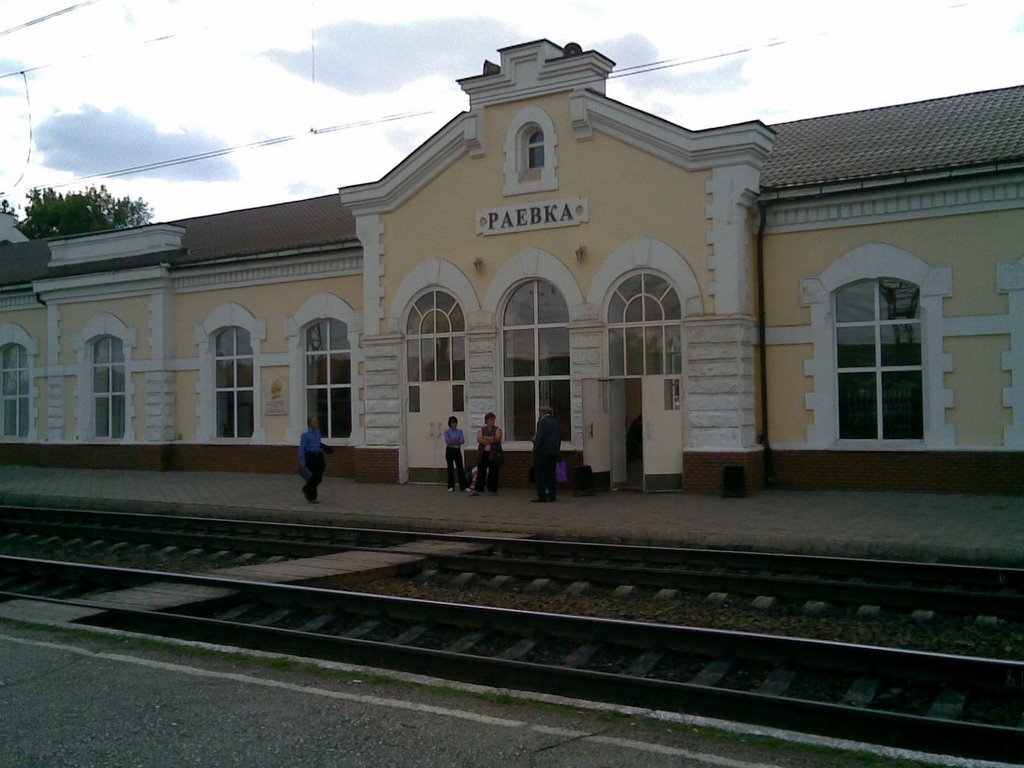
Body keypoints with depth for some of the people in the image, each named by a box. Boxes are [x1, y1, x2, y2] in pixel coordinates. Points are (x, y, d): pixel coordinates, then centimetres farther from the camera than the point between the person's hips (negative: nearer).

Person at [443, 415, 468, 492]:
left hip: (457, 451, 1)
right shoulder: (447, 431, 3)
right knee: (450, 468, 1)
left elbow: (463, 440, -7)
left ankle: (463, 486, -1)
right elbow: (447, 440, -13)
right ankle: (451, 486, 7)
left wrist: (452, 442, -17)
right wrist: (457, 442, -12)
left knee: (460, 468, -3)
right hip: (449, 450, -1)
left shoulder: (460, 431, 8)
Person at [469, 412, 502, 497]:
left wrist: (485, 438, -7)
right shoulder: (481, 430, 12)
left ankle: (492, 490, 8)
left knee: (493, 472, -1)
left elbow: (497, 438, -10)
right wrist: (492, 440, -12)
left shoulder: (497, 429, 8)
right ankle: (477, 489, -4)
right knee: (481, 471, -3)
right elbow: (479, 440, -6)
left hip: (494, 454, -1)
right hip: (483, 453, 1)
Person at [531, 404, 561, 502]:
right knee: (551, 474, 8)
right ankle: (551, 496, 6)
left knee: (539, 475, -3)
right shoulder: (556, 423, 15)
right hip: (554, 452, 7)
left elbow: (540, 437, -17)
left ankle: (542, 496, -6)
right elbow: (559, 438, 17)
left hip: (543, 451, -7)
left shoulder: (542, 422, -9)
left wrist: (536, 448, -11)